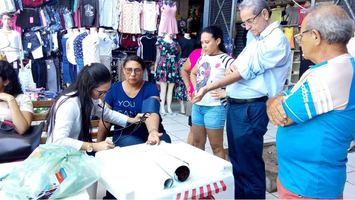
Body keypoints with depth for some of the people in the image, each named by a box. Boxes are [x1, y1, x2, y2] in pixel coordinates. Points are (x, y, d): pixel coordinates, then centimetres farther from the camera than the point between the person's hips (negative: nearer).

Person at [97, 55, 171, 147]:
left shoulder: (151, 88, -6)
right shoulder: (114, 89, 0)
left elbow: (152, 113, -25)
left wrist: (153, 132, -46)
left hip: (147, 132, 0)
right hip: (125, 136, 0)